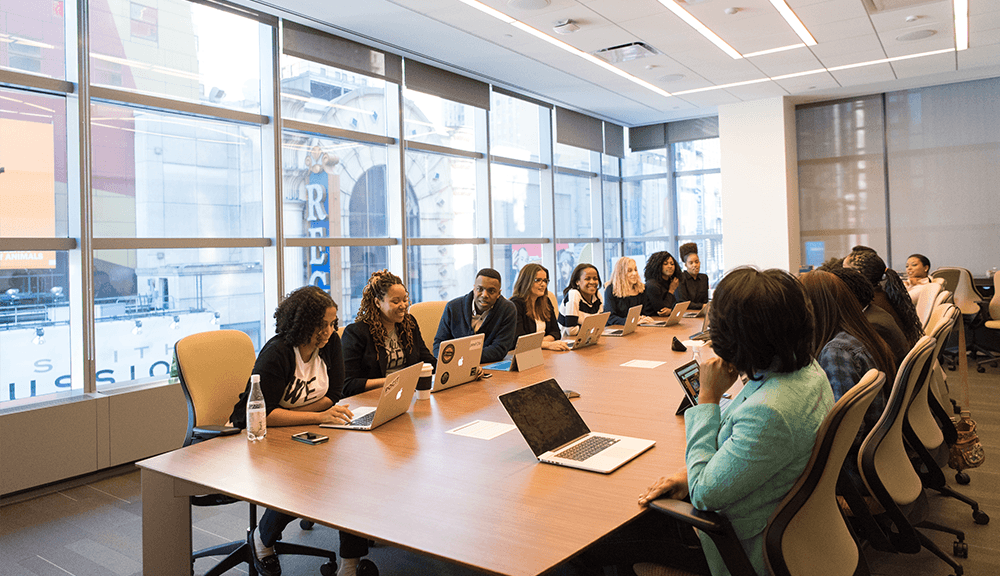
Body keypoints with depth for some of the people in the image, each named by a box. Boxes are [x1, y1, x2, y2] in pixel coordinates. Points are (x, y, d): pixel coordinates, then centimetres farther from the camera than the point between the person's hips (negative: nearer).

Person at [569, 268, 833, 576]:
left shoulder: (771, 412, -37)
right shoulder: (804, 369, -5)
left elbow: (704, 493, -26)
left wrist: (708, 397, -22)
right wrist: (694, 472, -3)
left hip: (745, 546, -9)